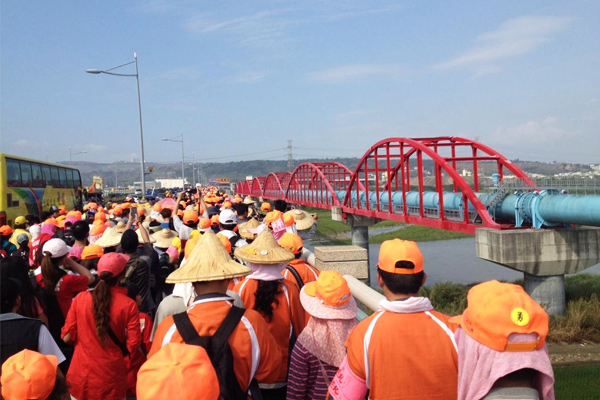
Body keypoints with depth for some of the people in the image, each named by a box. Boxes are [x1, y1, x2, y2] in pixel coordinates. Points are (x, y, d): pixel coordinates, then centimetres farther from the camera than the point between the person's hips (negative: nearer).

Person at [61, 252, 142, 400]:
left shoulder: (80, 298, -9)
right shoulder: (128, 305, -15)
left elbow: (67, 337, -3)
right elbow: (133, 345, -11)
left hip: (81, 377, 2)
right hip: (111, 380, -2)